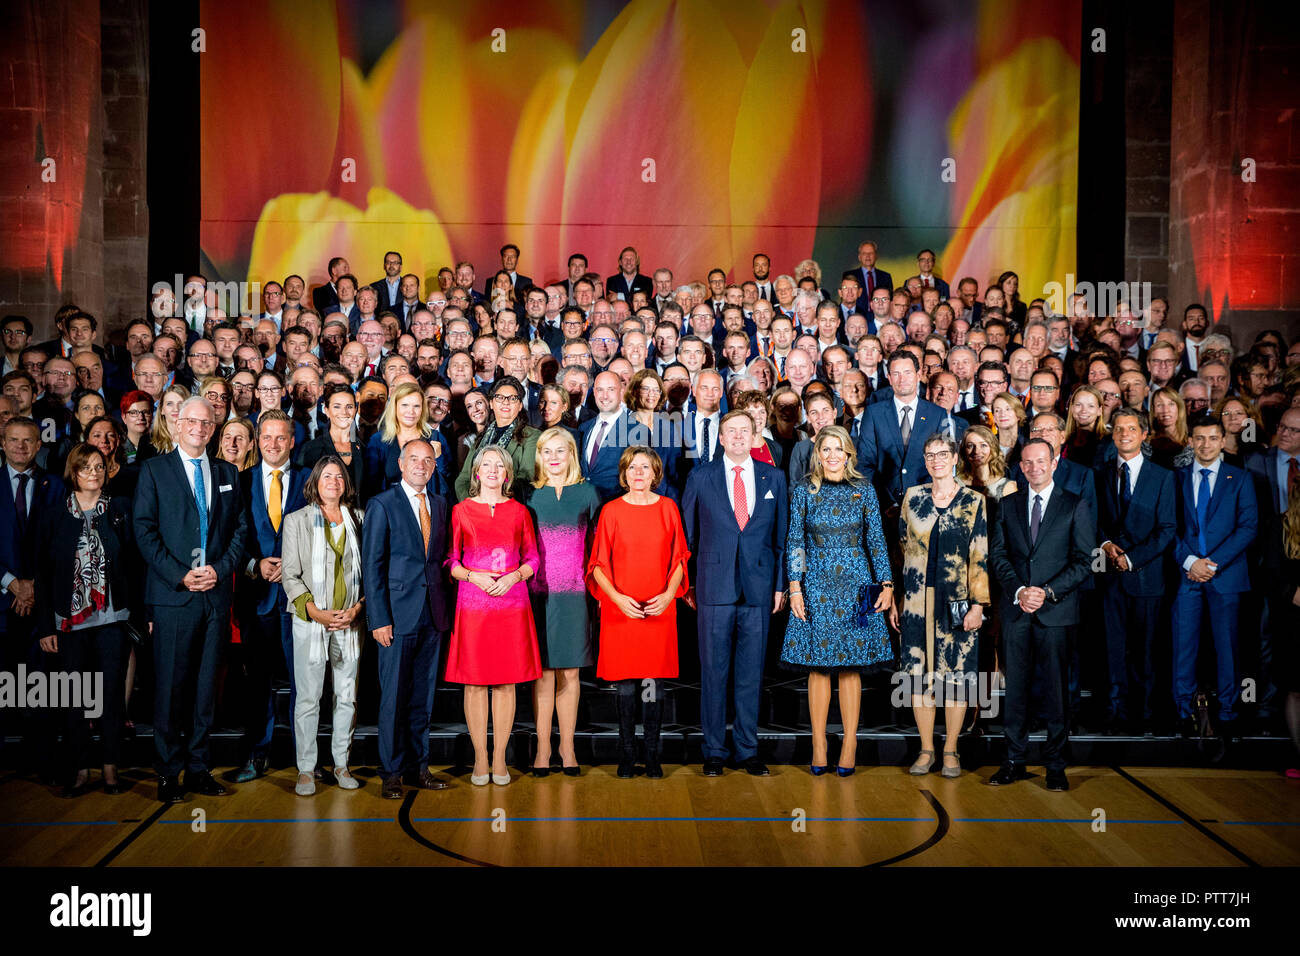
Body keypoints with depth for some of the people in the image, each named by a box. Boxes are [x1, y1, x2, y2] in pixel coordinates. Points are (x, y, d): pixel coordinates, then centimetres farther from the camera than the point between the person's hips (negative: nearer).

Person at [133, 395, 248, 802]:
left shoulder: (227, 473, 14)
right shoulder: (154, 469, 4)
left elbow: (239, 529, 12)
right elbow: (144, 530, -4)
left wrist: (220, 569, -5)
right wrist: (180, 575, -12)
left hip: (217, 592, 3)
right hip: (173, 593, -3)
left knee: (207, 685, 8)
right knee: (170, 685, 0)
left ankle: (200, 767, 17)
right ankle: (169, 772, 10)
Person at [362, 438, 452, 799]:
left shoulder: (440, 503, 13)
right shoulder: (382, 505, -2)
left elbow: (442, 557, 13)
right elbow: (372, 566, -5)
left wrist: (444, 607, 4)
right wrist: (378, 619, -11)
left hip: (432, 615, 5)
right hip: (398, 615, -4)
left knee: (423, 697, 11)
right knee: (394, 697, 1)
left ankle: (418, 767, 21)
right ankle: (391, 773, 12)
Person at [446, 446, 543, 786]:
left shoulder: (519, 512, 8)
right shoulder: (461, 510, 5)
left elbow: (532, 560, 10)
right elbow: (450, 560, 5)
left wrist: (513, 576, -9)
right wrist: (473, 576, -13)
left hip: (512, 603, 1)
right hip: (473, 604, -1)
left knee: (506, 681, 3)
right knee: (475, 681, 1)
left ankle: (500, 758, 12)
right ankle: (480, 758, 11)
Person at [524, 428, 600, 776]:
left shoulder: (587, 493, 7)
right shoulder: (530, 495, 6)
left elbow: (596, 545, 10)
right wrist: (520, 584, 1)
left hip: (574, 594, 0)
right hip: (538, 593, 0)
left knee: (569, 671, 4)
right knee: (543, 671, 2)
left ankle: (567, 745, 15)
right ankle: (543, 745, 12)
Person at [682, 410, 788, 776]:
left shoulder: (773, 477, 8)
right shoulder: (700, 477, 4)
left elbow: (781, 535, 10)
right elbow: (687, 534, 7)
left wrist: (780, 584, 5)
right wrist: (687, 583, 2)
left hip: (758, 589, 1)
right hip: (714, 589, -1)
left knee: (751, 673, 6)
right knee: (713, 672, 3)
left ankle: (748, 751, 17)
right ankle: (713, 751, 14)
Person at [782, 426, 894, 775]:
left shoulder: (864, 490, 4)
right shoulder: (804, 490, 2)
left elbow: (876, 539, 7)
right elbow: (794, 541, 3)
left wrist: (886, 583, 2)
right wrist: (795, 588, -4)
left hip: (856, 586, 0)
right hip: (817, 586, 0)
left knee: (851, 667, 3)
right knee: (818, 667, 3)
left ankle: (850, 745, 10)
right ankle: (819, 745, 11)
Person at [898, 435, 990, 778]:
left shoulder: (973, 501, 1)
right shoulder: (912, 498, 8)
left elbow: (981, 556, -1)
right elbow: (901, 549, 10)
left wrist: (978, 603, -8)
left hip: (957, 601, -2)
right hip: (917, 601, 2)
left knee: (957, 673, 2)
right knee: (920, 673, 3)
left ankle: (950, 750, 15)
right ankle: (926, 749, 15)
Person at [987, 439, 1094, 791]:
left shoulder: (1075, 506, 4)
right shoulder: (1008, 505, 12)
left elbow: (1083, 560, -1)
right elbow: (997, 554, 7)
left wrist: (1047, 591, -12)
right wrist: (1018, 590, -9)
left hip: (1056, 609, -2)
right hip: (1016, 609, 2)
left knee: (1056, 689, 1)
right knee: (1015, 686, 5)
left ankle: (1055, 765, 10)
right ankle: (1015, 761, 14)